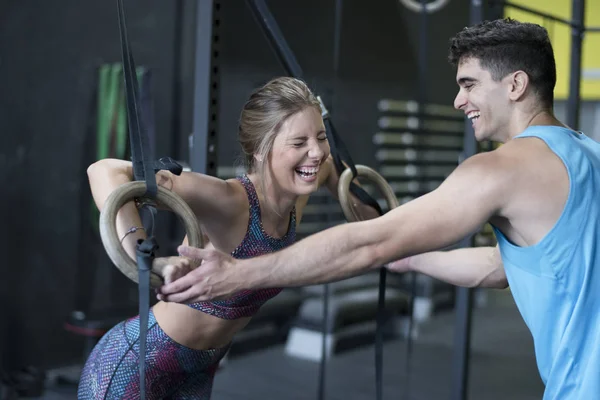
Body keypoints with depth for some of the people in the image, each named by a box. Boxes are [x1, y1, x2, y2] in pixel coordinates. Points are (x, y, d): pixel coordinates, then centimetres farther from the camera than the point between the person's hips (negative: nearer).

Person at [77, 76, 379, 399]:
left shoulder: (298, 194, -9)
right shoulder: (229, 202, -31)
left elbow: (325, 164, 16)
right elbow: (105, 170, -40)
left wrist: (372, 219, 18)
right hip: (135, 364, -7)